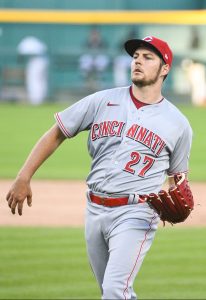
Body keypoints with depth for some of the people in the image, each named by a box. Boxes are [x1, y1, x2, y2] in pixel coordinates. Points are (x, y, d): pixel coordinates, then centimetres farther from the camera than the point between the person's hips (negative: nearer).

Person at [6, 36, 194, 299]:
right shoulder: (102, 101, 5)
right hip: (95, 210, 4)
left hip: (136, 214, -4)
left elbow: (177, 176, 14)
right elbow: (56, 134, 7)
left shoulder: (178, 124, 3)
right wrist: (23, 178, -2)